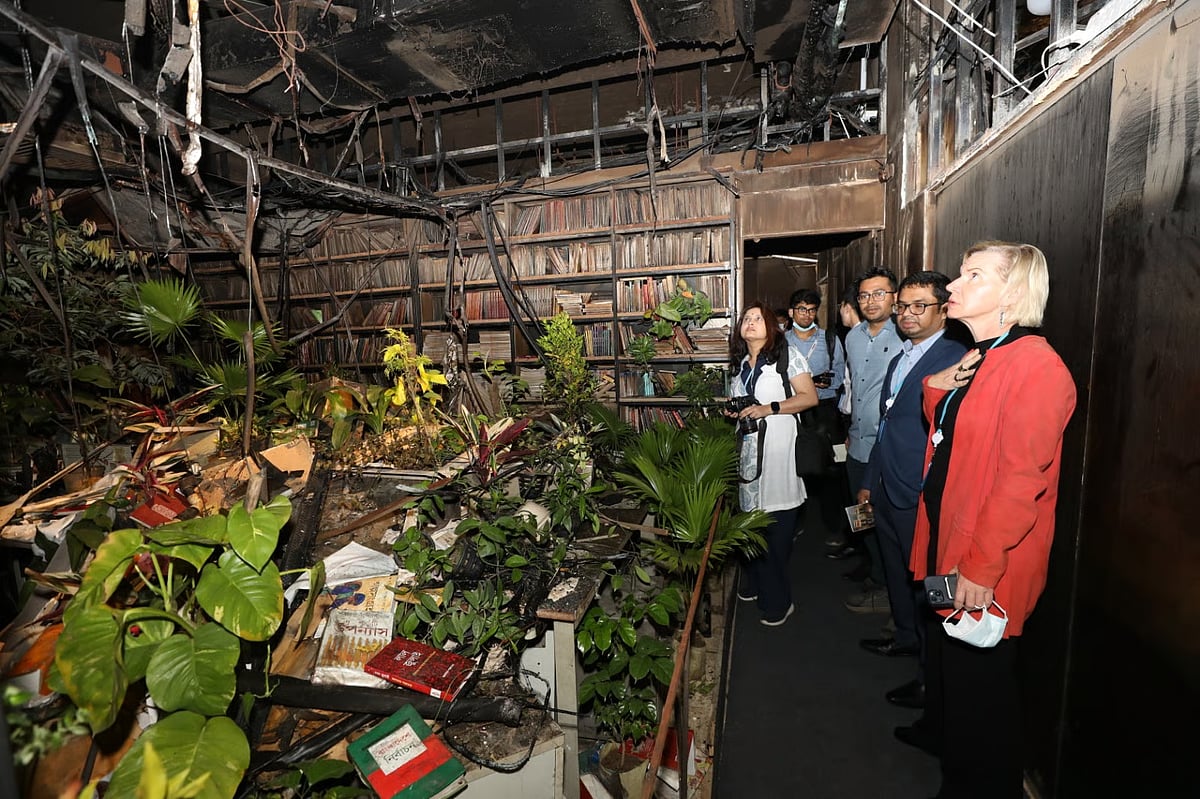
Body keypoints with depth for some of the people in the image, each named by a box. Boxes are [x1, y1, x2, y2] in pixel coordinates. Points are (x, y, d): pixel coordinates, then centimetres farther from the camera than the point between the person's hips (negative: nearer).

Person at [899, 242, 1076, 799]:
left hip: (987, 567, -8)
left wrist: (981, 569, -24)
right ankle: (939, 731, 50)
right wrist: (935, 390, -2)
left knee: (977, 678, 12)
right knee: (945, 654, 27)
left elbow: (1021, 482, -25)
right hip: (947, 540, 9)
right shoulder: (977, 360, 9)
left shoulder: (1035, 365, -21)